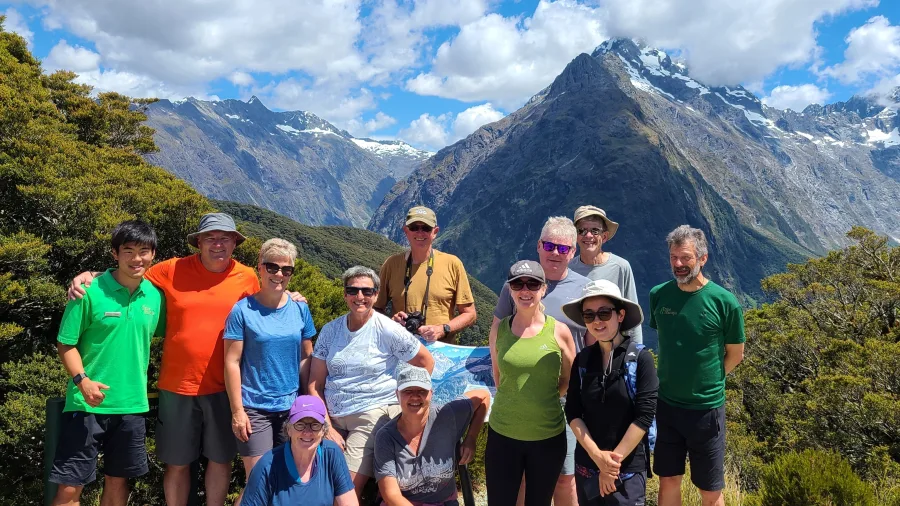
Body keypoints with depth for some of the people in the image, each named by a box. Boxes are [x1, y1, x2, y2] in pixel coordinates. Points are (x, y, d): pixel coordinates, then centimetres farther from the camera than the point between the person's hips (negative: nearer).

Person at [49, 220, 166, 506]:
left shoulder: (156, 295, 2)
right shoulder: (90, 292, -10)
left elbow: (161, 334, 15)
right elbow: (66, 344, -7)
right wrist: (82, 380, -22)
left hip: (132, 404, 4)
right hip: (87, 404, -4)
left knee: (117, 481, 16)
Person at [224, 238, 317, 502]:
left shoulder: (300, 308, 2)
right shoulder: (243, 310, -7)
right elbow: (232, 362, -7)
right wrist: (237, 410, -10)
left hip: (292, 407, 3)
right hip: (254, 408, -3)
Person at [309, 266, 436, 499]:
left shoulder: (387, 330, -6)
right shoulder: (330, 330, 5)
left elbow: (426, 362, 3)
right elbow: (315, 384, 5)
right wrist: (327, 427, -4)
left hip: (373, 416, -4)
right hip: (333, 418, 4)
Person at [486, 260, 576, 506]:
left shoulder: (559, 331, -7)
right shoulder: (499, 328, -3)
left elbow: (570, 380, 6)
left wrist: (542, 398, 1)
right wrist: (514, 399, 6)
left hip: (549, 436, -1)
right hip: (503, 434, 1)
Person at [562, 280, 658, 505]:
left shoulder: (640, 358, -10)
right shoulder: (582, 360, 1)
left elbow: (644, 415, -13)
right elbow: (572, 412, 0)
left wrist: (614, 459, -13)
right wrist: (597, 455, -13)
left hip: (629, 469, -3)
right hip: (586, 466, 4)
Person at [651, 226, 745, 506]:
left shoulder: (725, 302, -14)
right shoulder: (658, 295, -4)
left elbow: (735, 354, -1)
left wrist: (707, 382, 4)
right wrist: (674, 379, 10)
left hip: (706, 408, -3)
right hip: (665, 405, 3)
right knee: (668, 480, 14)